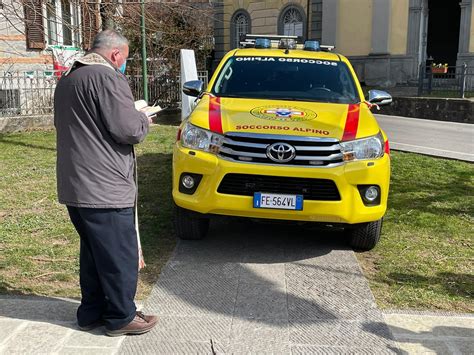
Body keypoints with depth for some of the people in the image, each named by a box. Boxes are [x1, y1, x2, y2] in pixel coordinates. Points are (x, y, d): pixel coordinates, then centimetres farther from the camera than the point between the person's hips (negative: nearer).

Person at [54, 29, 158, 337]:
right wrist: (144, 120, 2)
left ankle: (92, 313, 29)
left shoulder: (68, 79, 16)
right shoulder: (107, 78, -14)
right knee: (120, 256, 3)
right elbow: (128, 129, -19)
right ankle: (121, 318, 14)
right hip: (104, 187, -10)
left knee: (93, 252, 19)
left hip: (73, 185, 10)